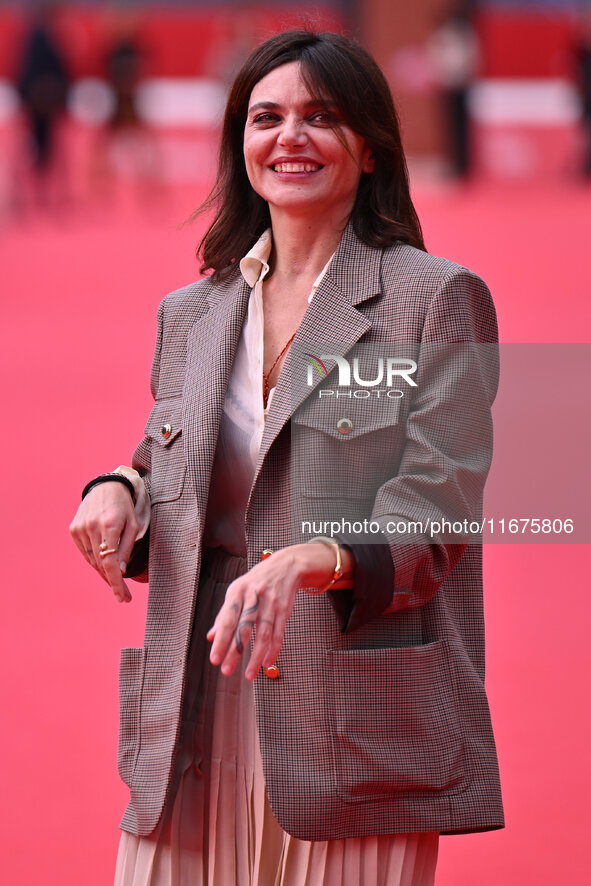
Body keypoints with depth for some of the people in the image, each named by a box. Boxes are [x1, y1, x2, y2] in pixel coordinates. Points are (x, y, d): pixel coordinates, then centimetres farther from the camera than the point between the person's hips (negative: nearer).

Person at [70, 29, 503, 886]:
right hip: (194, 723, 4)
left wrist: (310, 561, -27)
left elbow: (432, 523, -9)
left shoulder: (437, 299, -1)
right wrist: (118, 491, 0)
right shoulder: (189, 314, 15)